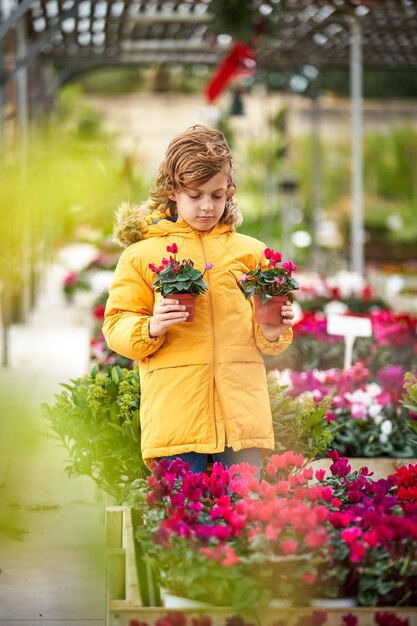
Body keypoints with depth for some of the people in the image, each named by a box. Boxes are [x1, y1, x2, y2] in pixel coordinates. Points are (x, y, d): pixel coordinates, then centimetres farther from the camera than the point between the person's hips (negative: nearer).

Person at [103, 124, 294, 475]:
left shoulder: (251, 252, 15)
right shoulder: (142, 254, 8)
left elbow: (265, 332, 18)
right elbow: (116, 326, 5)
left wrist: (272, 333, -6)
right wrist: (151, 328, -16)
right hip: (174, 417, -2)